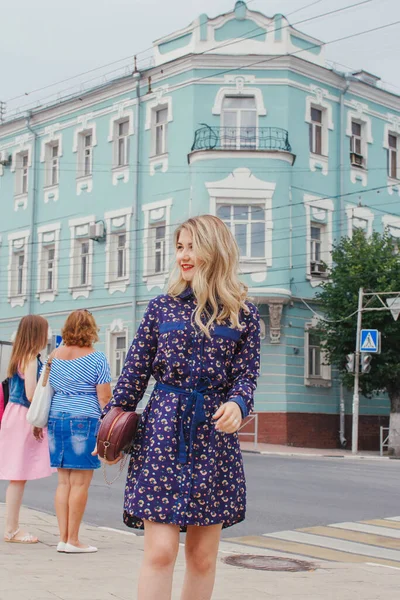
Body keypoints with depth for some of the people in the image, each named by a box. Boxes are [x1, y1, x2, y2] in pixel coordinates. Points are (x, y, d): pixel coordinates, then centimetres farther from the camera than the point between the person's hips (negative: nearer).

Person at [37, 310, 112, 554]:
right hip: (84, 420, -6)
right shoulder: (96, 358, -6)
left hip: (56, 417, 6)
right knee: (80, 482, -1)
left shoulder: (56, 356, 10)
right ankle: (73, 539, 2)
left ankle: (63, 537, 11)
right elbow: (104, 397, -8)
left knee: (64, 481, 9)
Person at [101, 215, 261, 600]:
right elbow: (135, 372, 7)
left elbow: (247, 375, 2)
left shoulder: (243, 314, 5)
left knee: (203, 557, 7)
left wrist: (237, 404, -20)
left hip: (214, 434, 1)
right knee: (160, 551, -7)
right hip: (161, 429, 0)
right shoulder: (162, 307, 7)